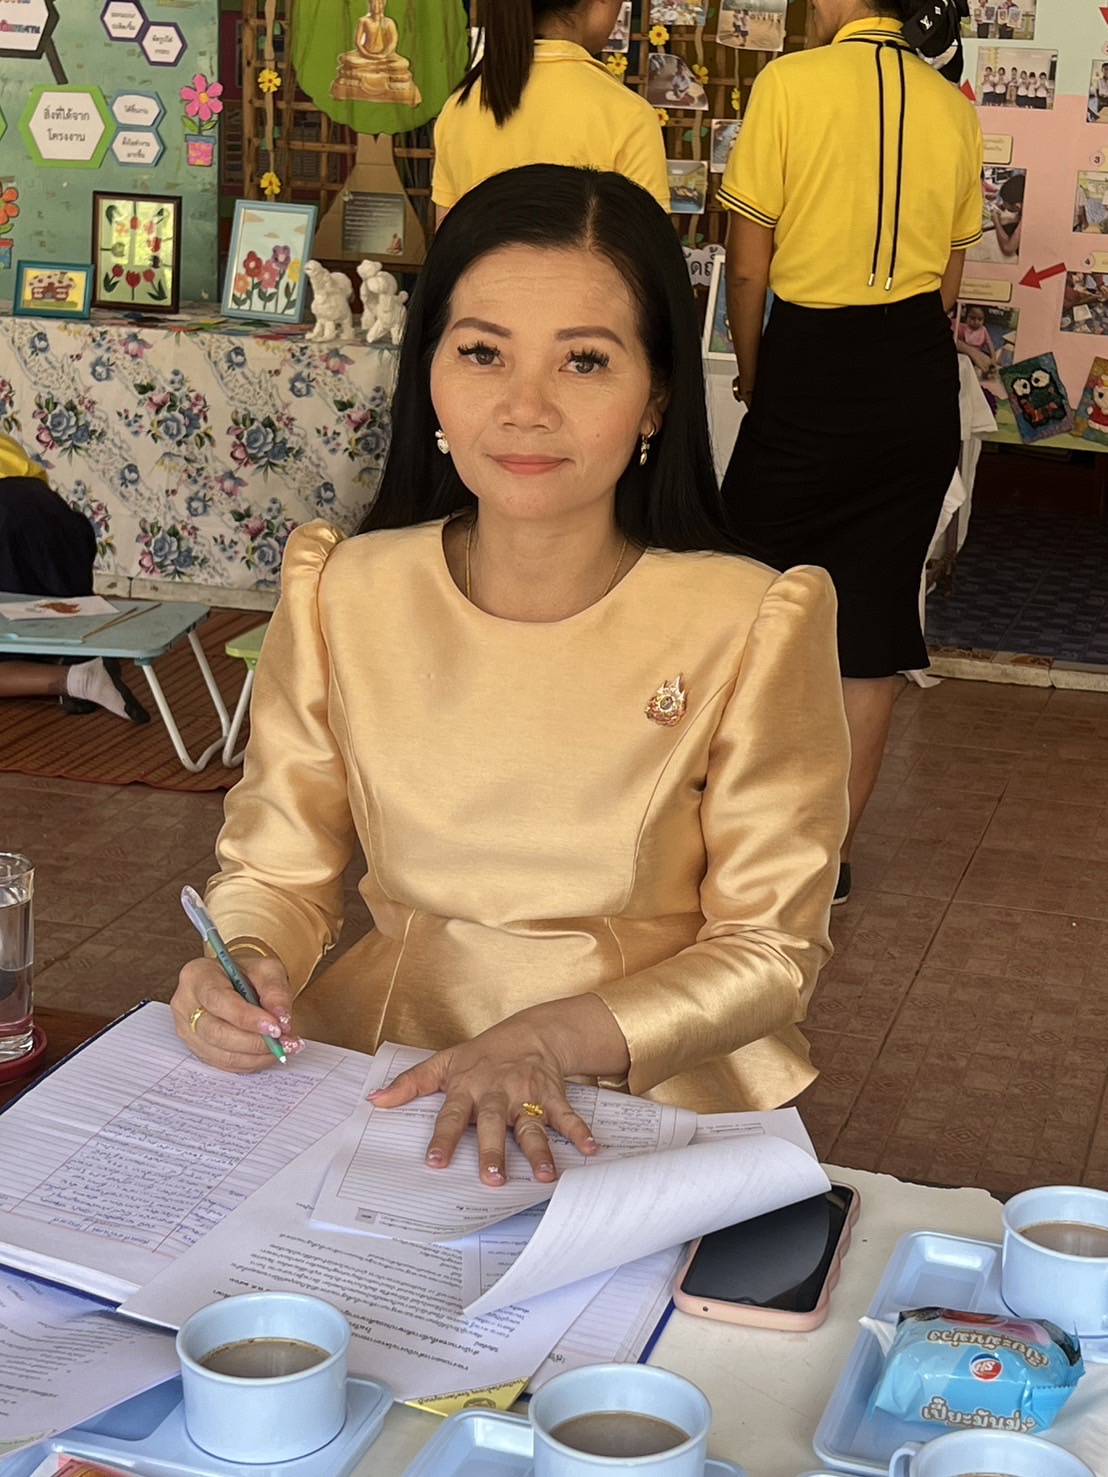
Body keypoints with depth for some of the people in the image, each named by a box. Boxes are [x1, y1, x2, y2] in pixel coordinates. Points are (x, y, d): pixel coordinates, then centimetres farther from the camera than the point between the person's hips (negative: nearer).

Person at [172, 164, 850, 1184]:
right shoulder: (342, 594, -1)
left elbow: (768, 948, -5)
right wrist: (241, 966, -15)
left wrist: (554, 1037, -21)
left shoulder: (753, 627, -11)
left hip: (657, 1092, -2)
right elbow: (278, 868, 8)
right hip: (381, 1066, 3)